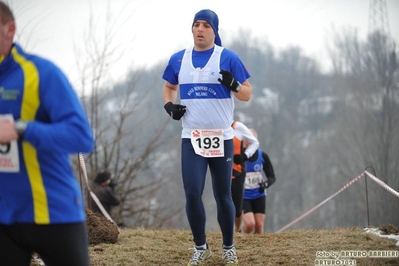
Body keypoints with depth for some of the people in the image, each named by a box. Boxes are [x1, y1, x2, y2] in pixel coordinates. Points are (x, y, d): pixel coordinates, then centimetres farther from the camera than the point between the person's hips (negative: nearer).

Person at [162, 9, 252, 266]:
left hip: (222, 139, -2)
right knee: (192, 193, -6)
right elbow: (170, 87, 23)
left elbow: (247, 94, -2)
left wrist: (233, 85, -24)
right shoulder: (178, 59, 7)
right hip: (192, 139, 2)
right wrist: (170, 105, 2)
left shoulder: (228, 58, -3)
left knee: (223, 195, 5)